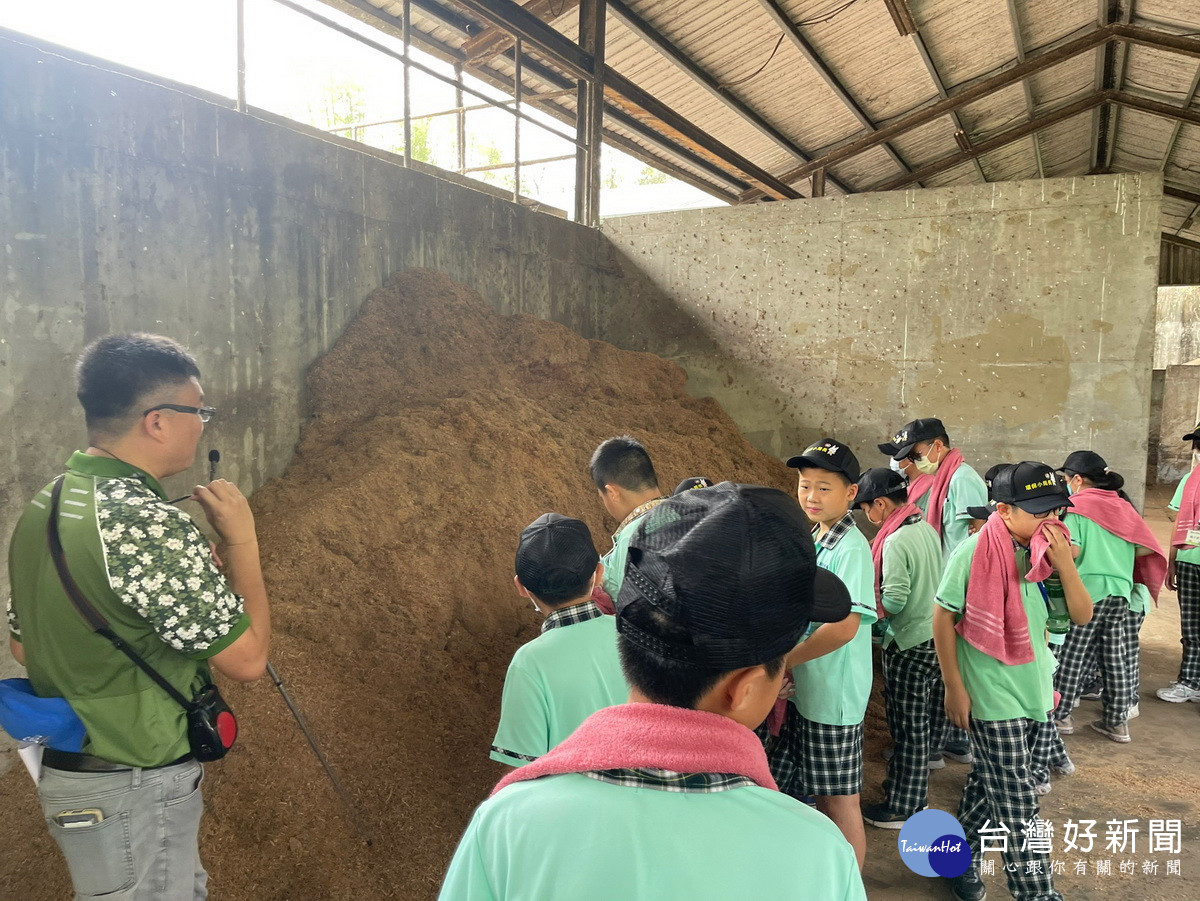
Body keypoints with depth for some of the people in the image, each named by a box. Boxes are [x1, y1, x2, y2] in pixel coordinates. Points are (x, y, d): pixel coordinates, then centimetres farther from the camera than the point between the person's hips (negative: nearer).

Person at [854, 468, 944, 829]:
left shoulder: (895, 541, -22)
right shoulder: (927, 529, 5)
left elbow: (894, 600, -23)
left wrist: (869, 607, -5)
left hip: (909, 644, -9)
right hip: (935, 636, 9)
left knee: (908, 729, 4)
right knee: (921, 724, 19)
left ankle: (902, 808, 16)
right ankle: (913, 790, 33)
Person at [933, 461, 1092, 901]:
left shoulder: (1045, 551, -2)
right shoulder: (974, 553, -19)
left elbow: (1082, 615, -2)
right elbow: (942, 618, -11)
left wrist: (1064, 563, -17)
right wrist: (954, 688, -10)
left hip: (1034, 691, 6)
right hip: (993, 696, -6)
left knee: (990, 784, 20)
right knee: (1018, 804, 1)